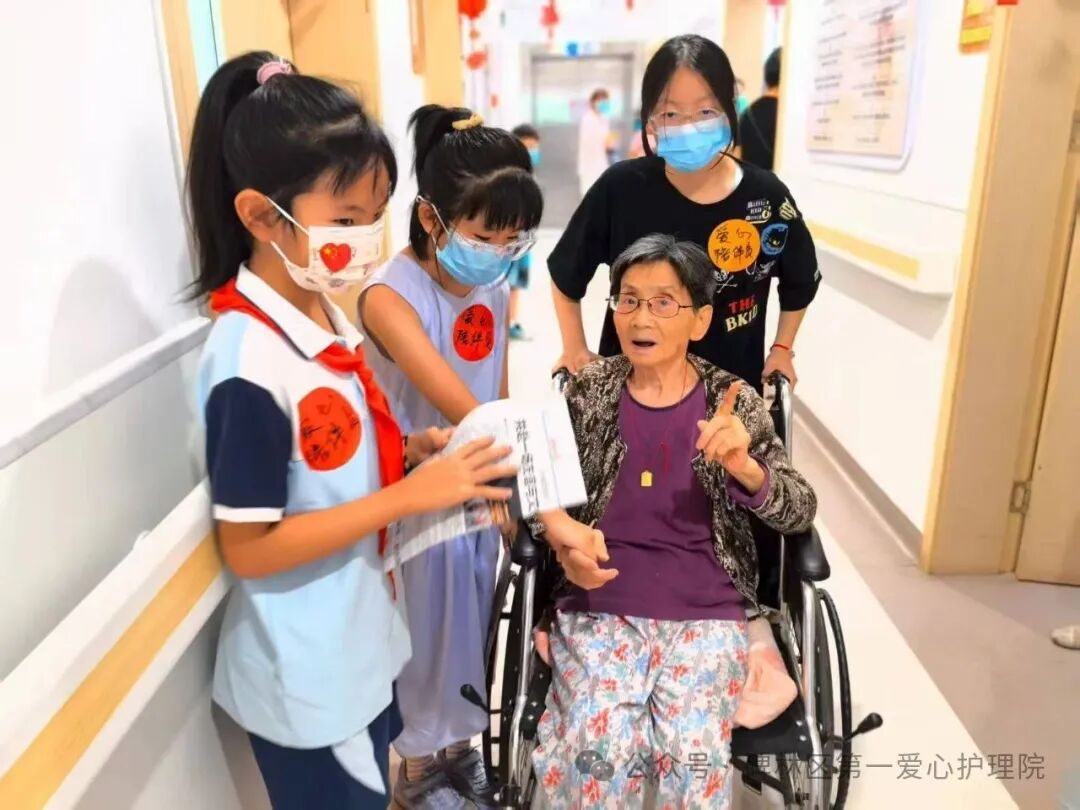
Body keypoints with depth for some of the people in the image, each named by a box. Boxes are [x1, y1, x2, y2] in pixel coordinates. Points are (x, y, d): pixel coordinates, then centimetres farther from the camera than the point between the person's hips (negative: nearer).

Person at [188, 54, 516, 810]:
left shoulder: (323, 313, -2)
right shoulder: (250, 362, -28)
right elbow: (249, 547, -25)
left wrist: (408, 449, -7)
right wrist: (411, 495, -27)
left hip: (360, 640, 8)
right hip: (306, 675, -7)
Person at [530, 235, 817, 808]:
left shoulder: (734, 403, 1)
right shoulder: (587, 393, 2)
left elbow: (800, 512, -1)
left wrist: (743, 466, -22)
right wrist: (563, 532, -15)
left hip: (705, 613, 0)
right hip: (599, 605, 0)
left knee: (692, 756, -21)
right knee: (598, 750, -21)